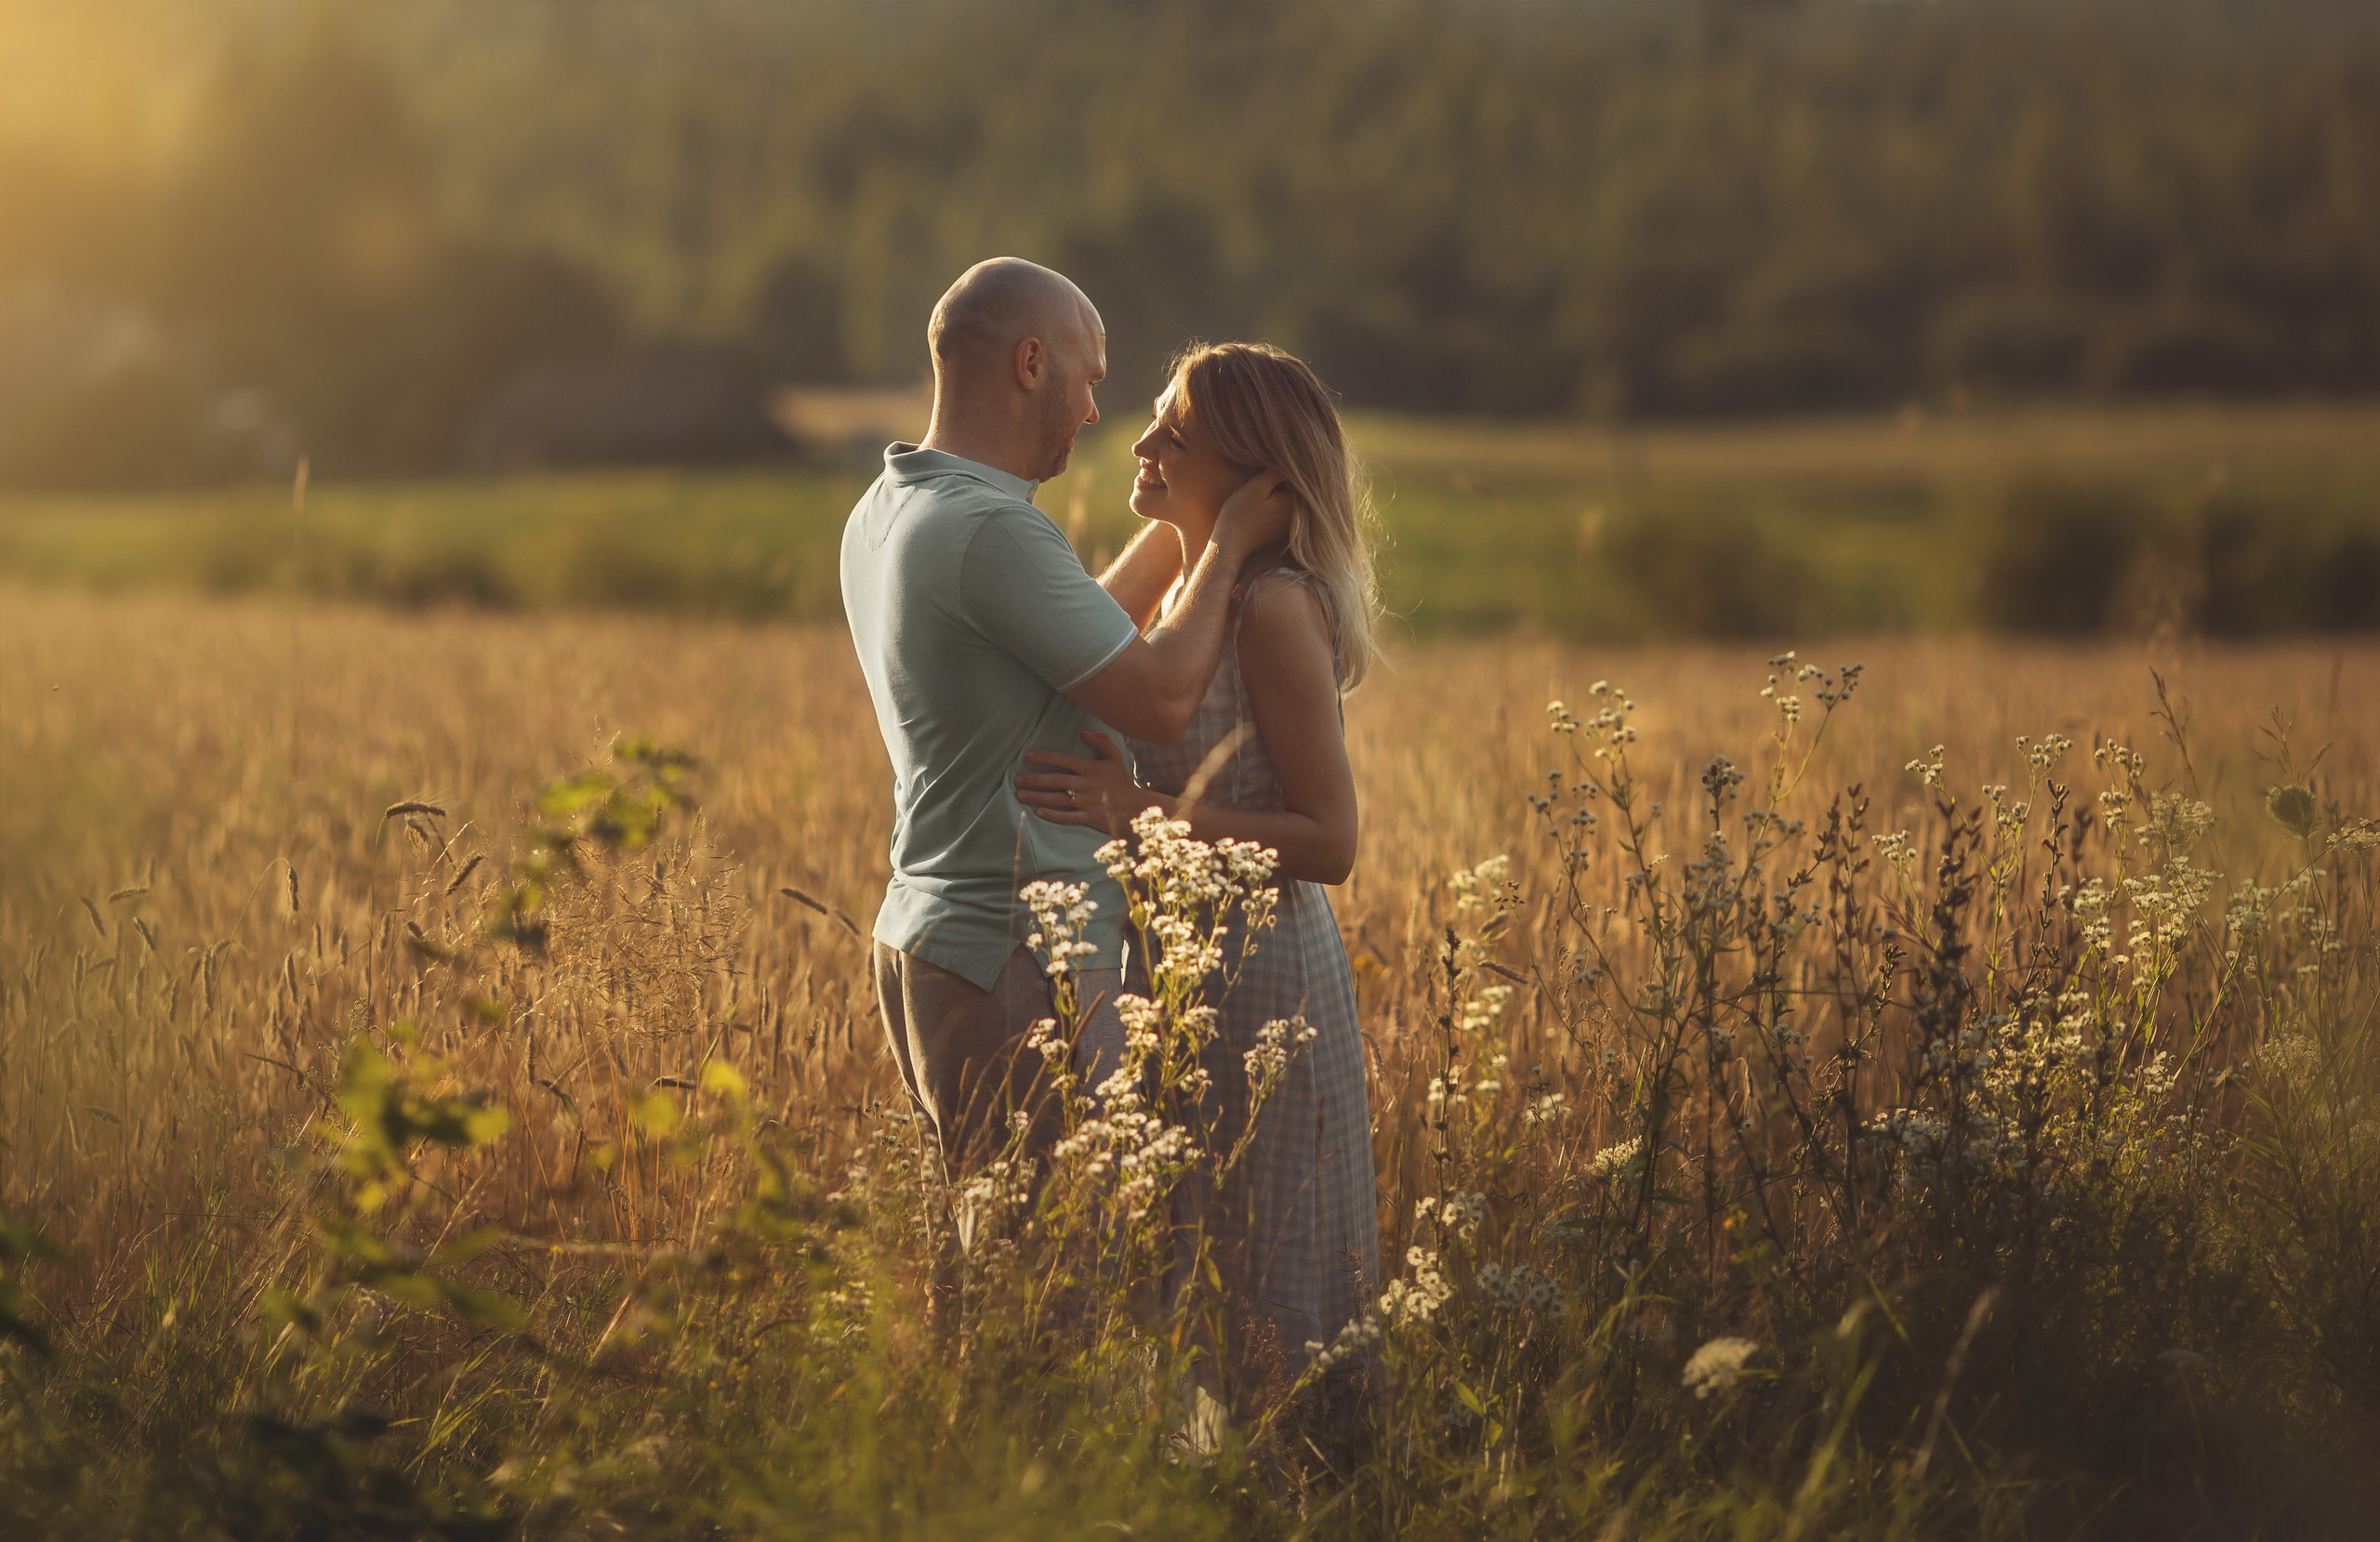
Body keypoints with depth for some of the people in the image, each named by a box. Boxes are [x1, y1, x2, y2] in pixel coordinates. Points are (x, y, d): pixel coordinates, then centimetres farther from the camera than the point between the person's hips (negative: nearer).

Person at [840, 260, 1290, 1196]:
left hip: (922, 936, 10)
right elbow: (1160, 702, -15)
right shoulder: (991, 530, -20)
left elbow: (1082, 641, 23)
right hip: (1017, 966, -10)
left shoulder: (881, 515, 11)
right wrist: (1229, 548, -2)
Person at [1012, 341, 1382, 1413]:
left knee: (1259, 1284, -1)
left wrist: (1144, 813, -25)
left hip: (1259, 973, -9)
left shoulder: (1274, 609, -16)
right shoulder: (1187, 592, 11)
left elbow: (1329, 841, -20)